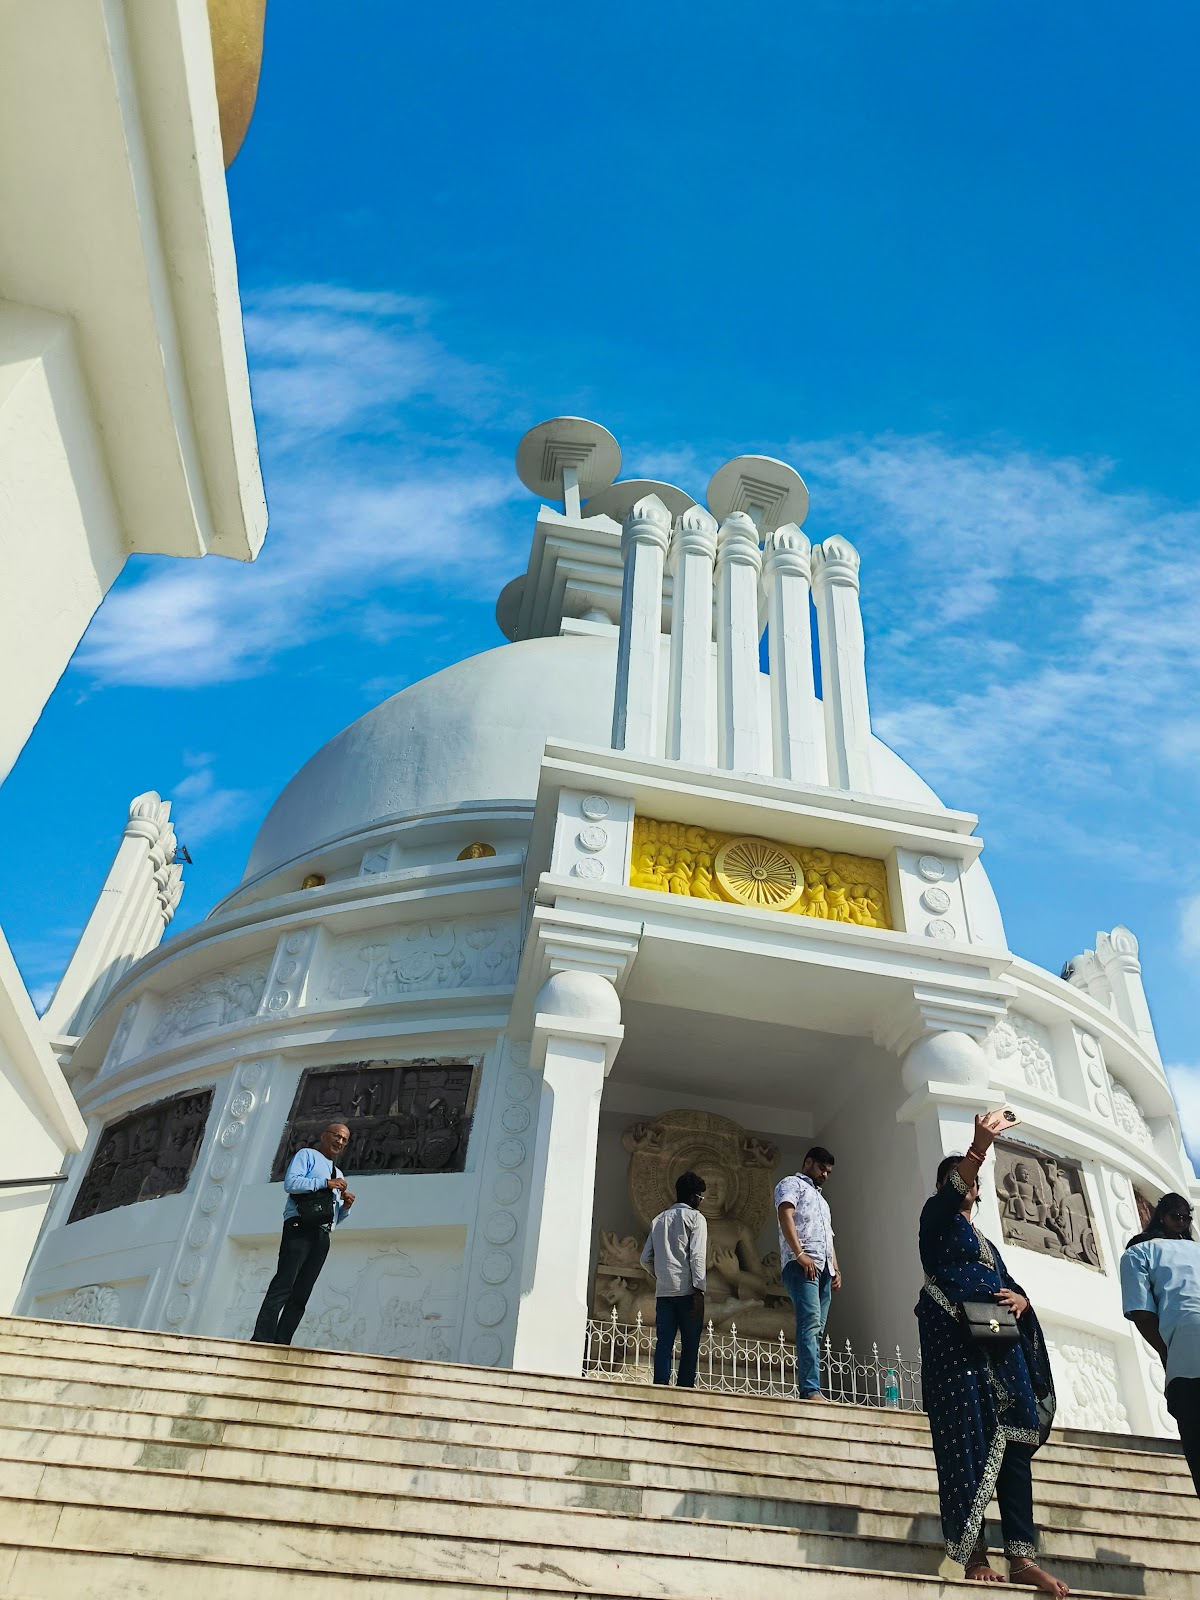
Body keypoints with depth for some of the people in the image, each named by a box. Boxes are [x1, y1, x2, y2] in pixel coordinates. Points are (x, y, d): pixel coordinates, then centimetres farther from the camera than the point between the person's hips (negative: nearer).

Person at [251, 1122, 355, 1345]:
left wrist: (346, 1207, 8)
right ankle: (261, 1340, -19)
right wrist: (326, 1183, -11)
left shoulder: (338, 1174, 31)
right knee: (283, 1285, -16)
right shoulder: (307, 1155, 10)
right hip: (300, 1229, -7)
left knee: (301, 1294, 0)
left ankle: (281, 1345, -2)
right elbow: (290, 1182, -10)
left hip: (322, 1236, 7)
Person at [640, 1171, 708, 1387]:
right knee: (690, 1344, 0)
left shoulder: (659, 1219, 19)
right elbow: (697, 1255, -11)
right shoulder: (695, 1217, 1)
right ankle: (685, 1389, -6)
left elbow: (645, 1259, 14)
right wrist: (699, 1290, -13)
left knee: (663, 1343, 1)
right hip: (687, 1290, -5)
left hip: (663, 1291, 5)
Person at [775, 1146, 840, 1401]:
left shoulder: (821, 1199, 35)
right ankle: (811, 1389, -27)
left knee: (816, 1330, 0)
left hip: (823, 1268, 9)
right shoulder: (792, 1184, 8)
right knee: (810, 1321, -21)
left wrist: (835, 1269, 15)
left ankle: (806, 1390, -3)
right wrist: (800, 1254, -18)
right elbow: (785, 1214, -9)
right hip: (801, 1264, -9)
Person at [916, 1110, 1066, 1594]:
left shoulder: (987, 1243, 29)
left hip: (998, 1343, 7)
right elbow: (951, 1192, -16)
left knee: (1014, 1441, -3)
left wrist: (1019, 1300, -5)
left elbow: (1011, 1287, 21)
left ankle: (1021, 1557, -4)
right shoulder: (936, 1217, 7)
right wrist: (979, 1147, -34)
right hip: (953, 1339, -7)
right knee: (968, 1438, -12)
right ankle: (975, 1553, -11)